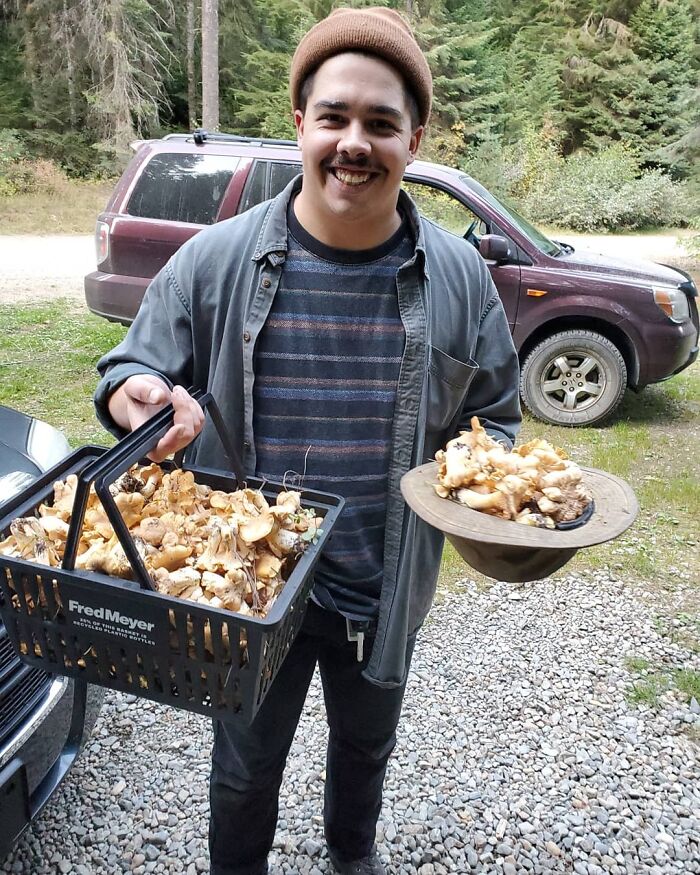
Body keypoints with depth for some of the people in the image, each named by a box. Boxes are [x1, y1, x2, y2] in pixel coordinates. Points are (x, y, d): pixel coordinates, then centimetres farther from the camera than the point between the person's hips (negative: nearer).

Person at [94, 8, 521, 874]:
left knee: (366, 745, 29)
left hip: (387, 589, 2)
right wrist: (134, 395, -26)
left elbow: (492, 415, 5)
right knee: (244, 769, 21)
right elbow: (133, 366, -2)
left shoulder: (458, 275, -6)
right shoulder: (215, 259, -11)